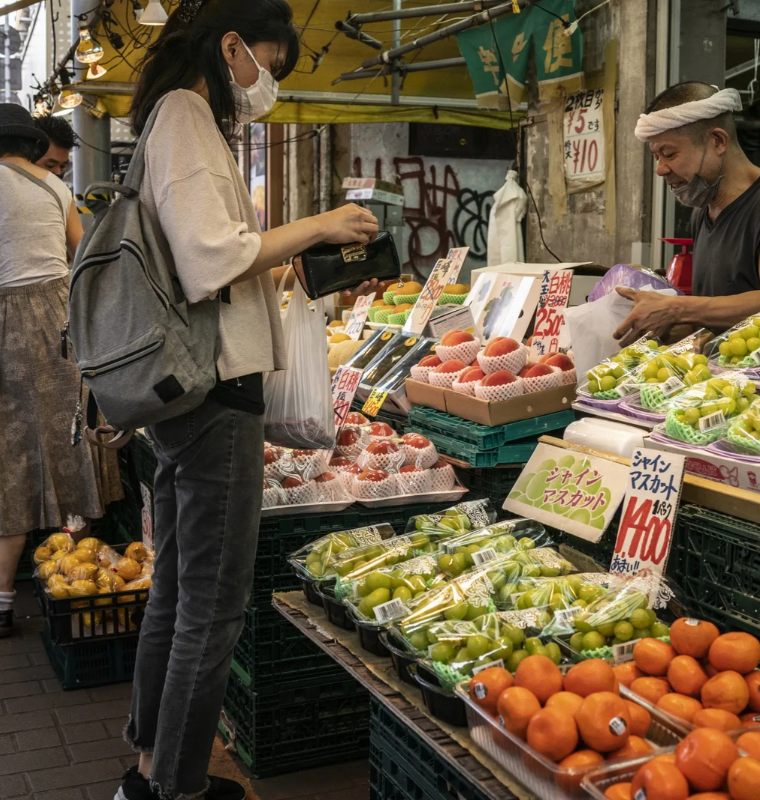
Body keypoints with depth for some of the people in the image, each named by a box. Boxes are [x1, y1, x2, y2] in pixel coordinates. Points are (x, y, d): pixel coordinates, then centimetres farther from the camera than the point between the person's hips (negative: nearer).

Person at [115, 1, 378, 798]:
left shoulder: (181, 119, 20)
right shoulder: (186, 118, -11)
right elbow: (210, 259, -22)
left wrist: (297, 247, 16)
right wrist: (315, 227, -12)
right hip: (215, 392, -11)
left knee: (174, 592, 17)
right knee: (214, 605, -1)